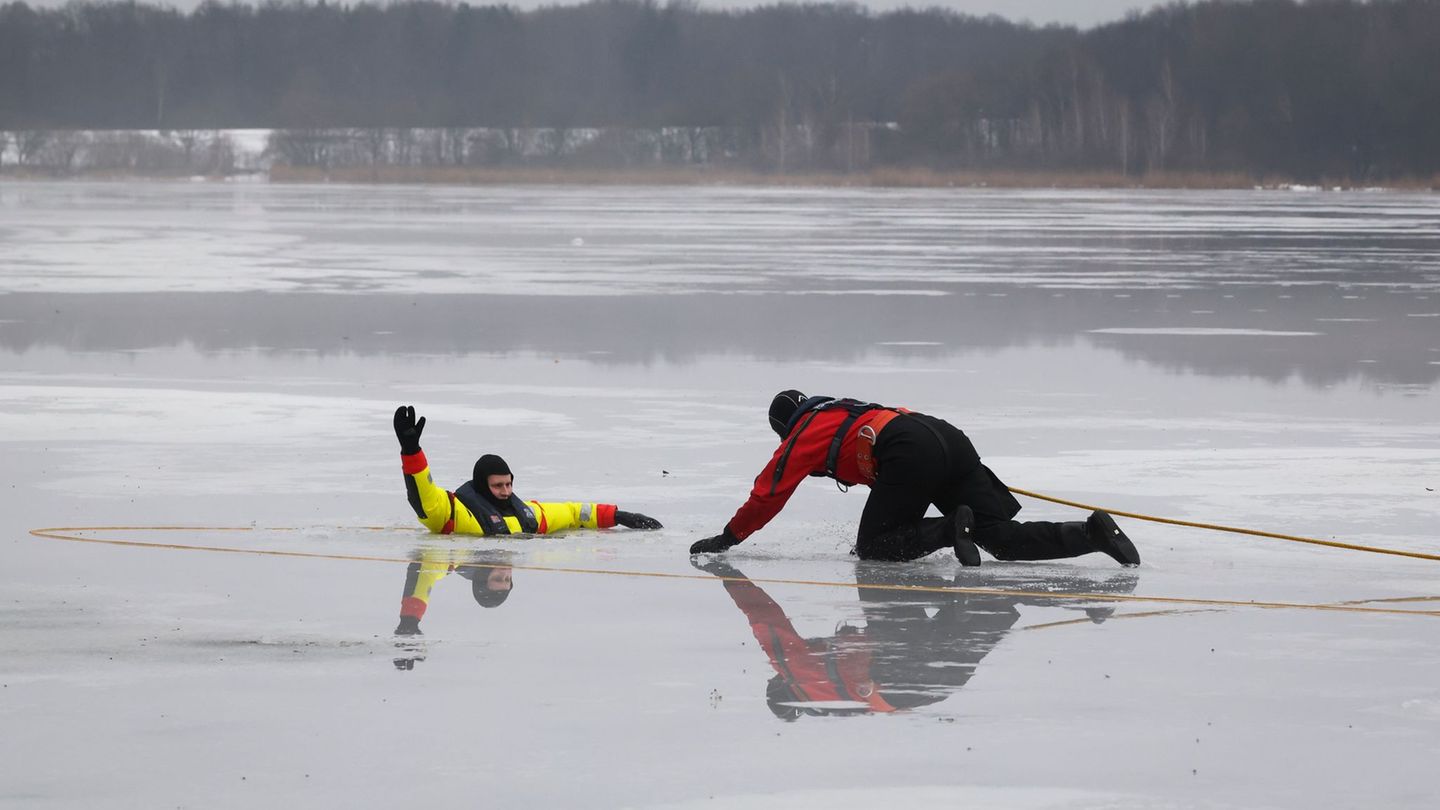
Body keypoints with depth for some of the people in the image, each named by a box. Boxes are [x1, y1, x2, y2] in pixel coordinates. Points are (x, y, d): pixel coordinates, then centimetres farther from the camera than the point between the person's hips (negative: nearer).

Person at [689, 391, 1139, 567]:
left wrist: (726, 539, 29)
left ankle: (951, 530, -20)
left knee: (873, 548, 2)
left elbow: (768, 494, 19)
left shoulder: (802, 435, 17)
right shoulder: (842, 410, 38)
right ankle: (1092, 534, -18)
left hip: (911, 454, -8)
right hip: (949, 436, 8)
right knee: (1002, 536, 1)